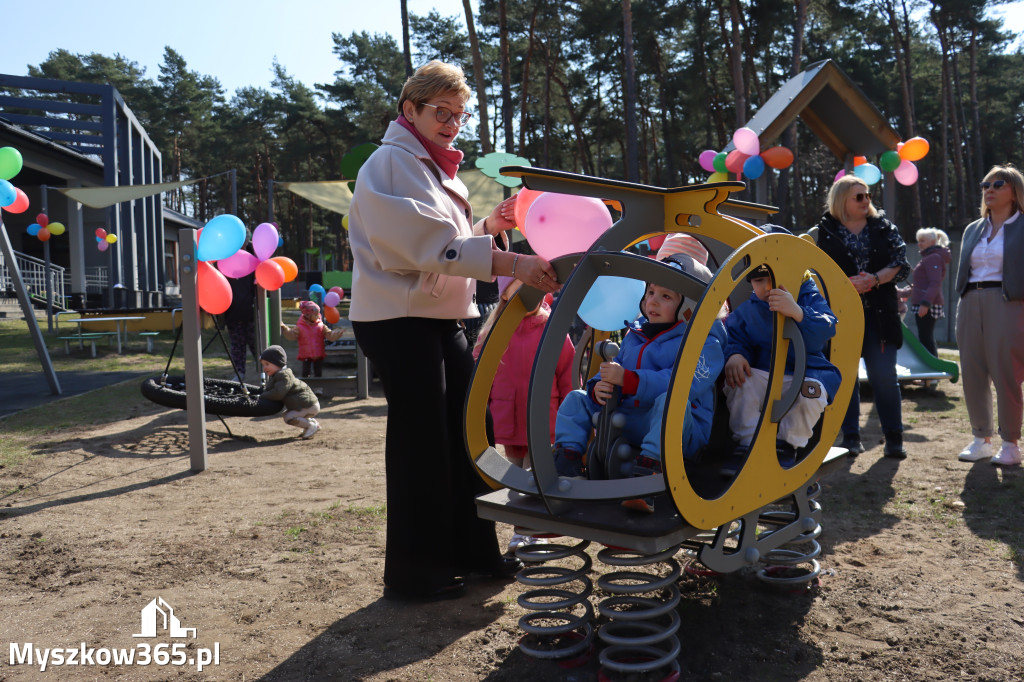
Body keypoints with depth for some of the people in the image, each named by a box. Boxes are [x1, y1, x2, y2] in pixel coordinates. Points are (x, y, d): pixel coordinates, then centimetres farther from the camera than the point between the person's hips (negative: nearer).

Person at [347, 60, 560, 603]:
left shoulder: (437, 169, 21)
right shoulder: (392, 162, -10)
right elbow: (432, 242, -25)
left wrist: (490, 226, 3)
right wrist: (513, 263, -32)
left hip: (441, 319, 9)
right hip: (399, 320, -9)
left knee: (466, 431, 11)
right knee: (420, 441, -4)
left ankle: (471, 550, 25)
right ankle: (412, 573, 9)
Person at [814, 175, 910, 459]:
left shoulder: (884, 227, 10)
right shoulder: (825, 231, 5)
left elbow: (901, 263, 4)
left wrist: (875, 279, -13)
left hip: (879, 313, 1)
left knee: (884, 374, -2)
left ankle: (894, 437, 8)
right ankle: (850, 436, 13)